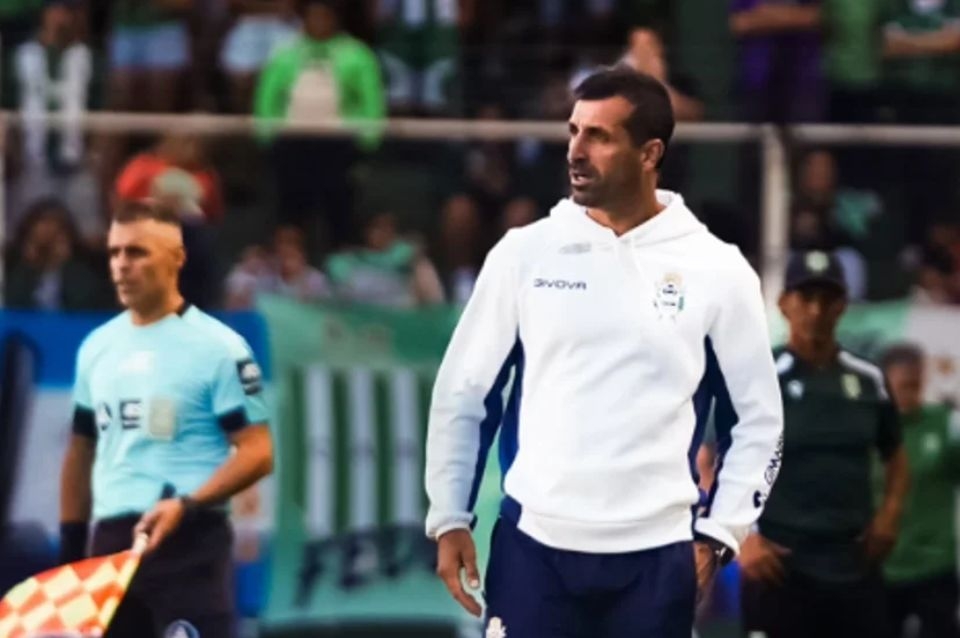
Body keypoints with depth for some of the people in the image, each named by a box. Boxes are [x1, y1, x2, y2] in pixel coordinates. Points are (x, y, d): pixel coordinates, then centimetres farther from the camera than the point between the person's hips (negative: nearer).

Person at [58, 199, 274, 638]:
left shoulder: (218, 348, -6)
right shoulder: (96, 348, 14)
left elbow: (257, 452, -10)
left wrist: (185, 506, -22)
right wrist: (69, 554, 17)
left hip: (189, 542, -6)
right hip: (110, 544, 6)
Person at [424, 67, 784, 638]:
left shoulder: (716, 270, 0)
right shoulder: (525, 253, 3)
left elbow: (758, 420, 6)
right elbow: (463, 393, 8)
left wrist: (717, 536, -2)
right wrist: (450, 518, 2)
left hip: (655, 556, 0)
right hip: (534, 545, 1)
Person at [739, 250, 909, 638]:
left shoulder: (867, 381, 9)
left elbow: (894, 454, 23)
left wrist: (890, 512, 5)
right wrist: (742, 536, -14)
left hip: (855, 566, 5)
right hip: (781, 566, -5)